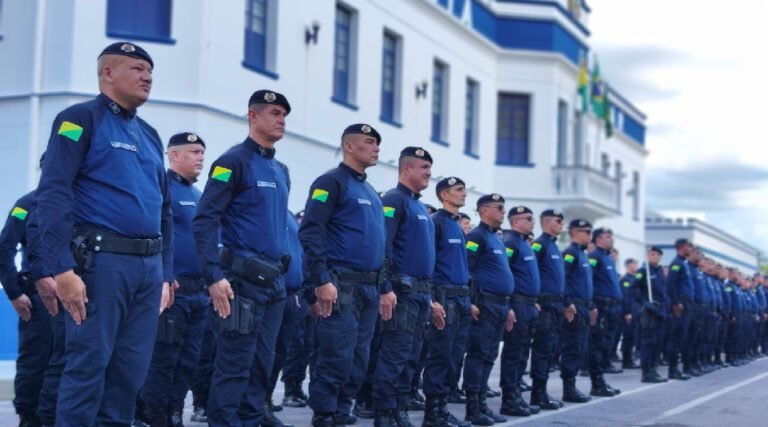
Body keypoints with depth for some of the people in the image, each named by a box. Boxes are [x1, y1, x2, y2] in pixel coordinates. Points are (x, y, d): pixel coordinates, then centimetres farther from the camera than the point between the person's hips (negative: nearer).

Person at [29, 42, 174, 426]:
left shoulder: (149, 135, 21)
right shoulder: (81, 119, -2)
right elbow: (53, 196, -13)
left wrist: (166, 274, 18)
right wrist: (62, 268, -21)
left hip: (149, 266, 7)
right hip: (101, 260, -7)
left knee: (132, 369, 8)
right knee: (89, 363, -7)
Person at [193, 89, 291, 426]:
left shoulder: (281, 171, 17)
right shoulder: (234, 161, -8)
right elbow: (205, 221, -15)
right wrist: (215, 276, -23)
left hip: (275, 282, 8)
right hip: (243, 281, -8)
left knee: (262, 365, 11)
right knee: (234, 365, -7)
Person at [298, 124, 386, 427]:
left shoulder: (371, 192, 20)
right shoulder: (332, 182, -7)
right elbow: (311, 232, -16)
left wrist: (382, 284, 18)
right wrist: (322, 281, -22)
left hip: (369, 288, 9)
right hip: (341, 286, -8)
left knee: (358, 362, 10)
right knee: (336, 359, -10)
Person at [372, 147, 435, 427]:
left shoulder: (420, 206, 20)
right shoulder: (394, 200, -9)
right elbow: (382, 248, -18)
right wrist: (386, 289, -25)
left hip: (422, 292, 9)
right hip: (402, 291, -9)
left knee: (411, 357, 11)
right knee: (394, 356, -8)